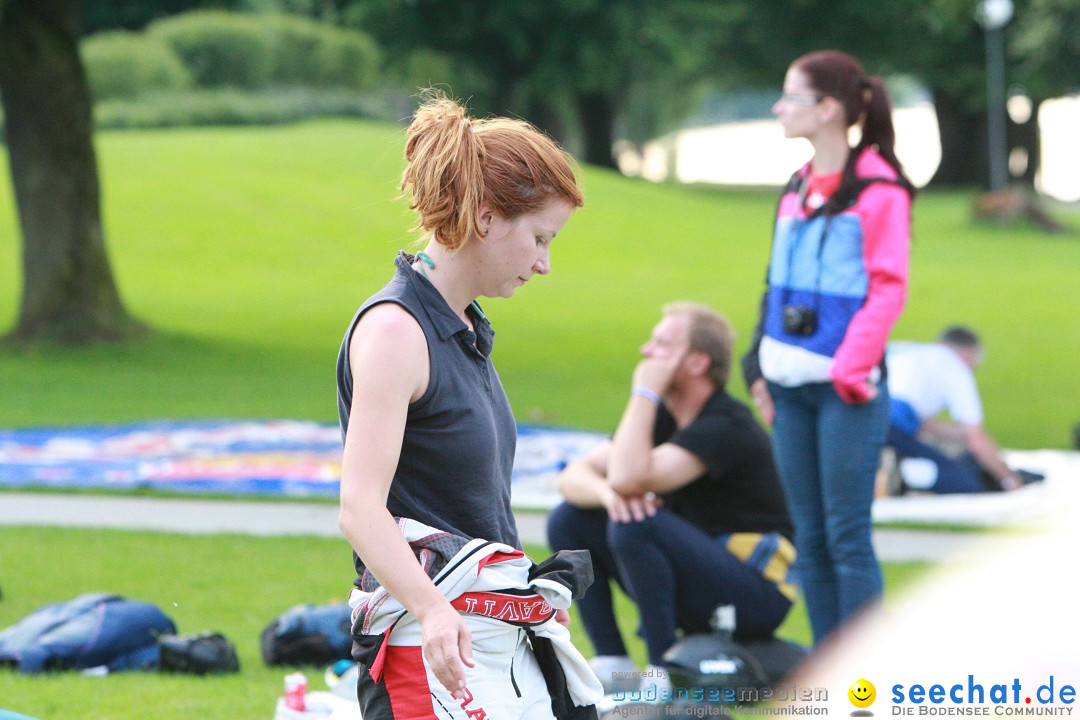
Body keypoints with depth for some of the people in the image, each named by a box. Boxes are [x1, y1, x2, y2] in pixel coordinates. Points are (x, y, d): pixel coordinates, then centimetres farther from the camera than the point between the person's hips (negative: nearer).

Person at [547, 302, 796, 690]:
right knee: (568, 520, 0)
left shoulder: (727, 427, -21)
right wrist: (608, 493, -23)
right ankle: (611, 663, -2)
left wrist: (645, 392, -23)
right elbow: (574, 476, 1)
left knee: (635, 525, -31)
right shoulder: (662, 415, 6)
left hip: (754, 593, -9)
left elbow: (629, 476, -32)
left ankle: (665, 675, -22)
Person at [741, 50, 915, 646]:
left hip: (846, 391, -7)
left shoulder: (877, 188, -8)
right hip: (791, 386, 7)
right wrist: (760, 366, 12)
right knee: (809, 539, 9)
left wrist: (850, 370, -17)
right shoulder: (798, 187, 15)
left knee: (846, 538, -6)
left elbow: (887, 289, -12)